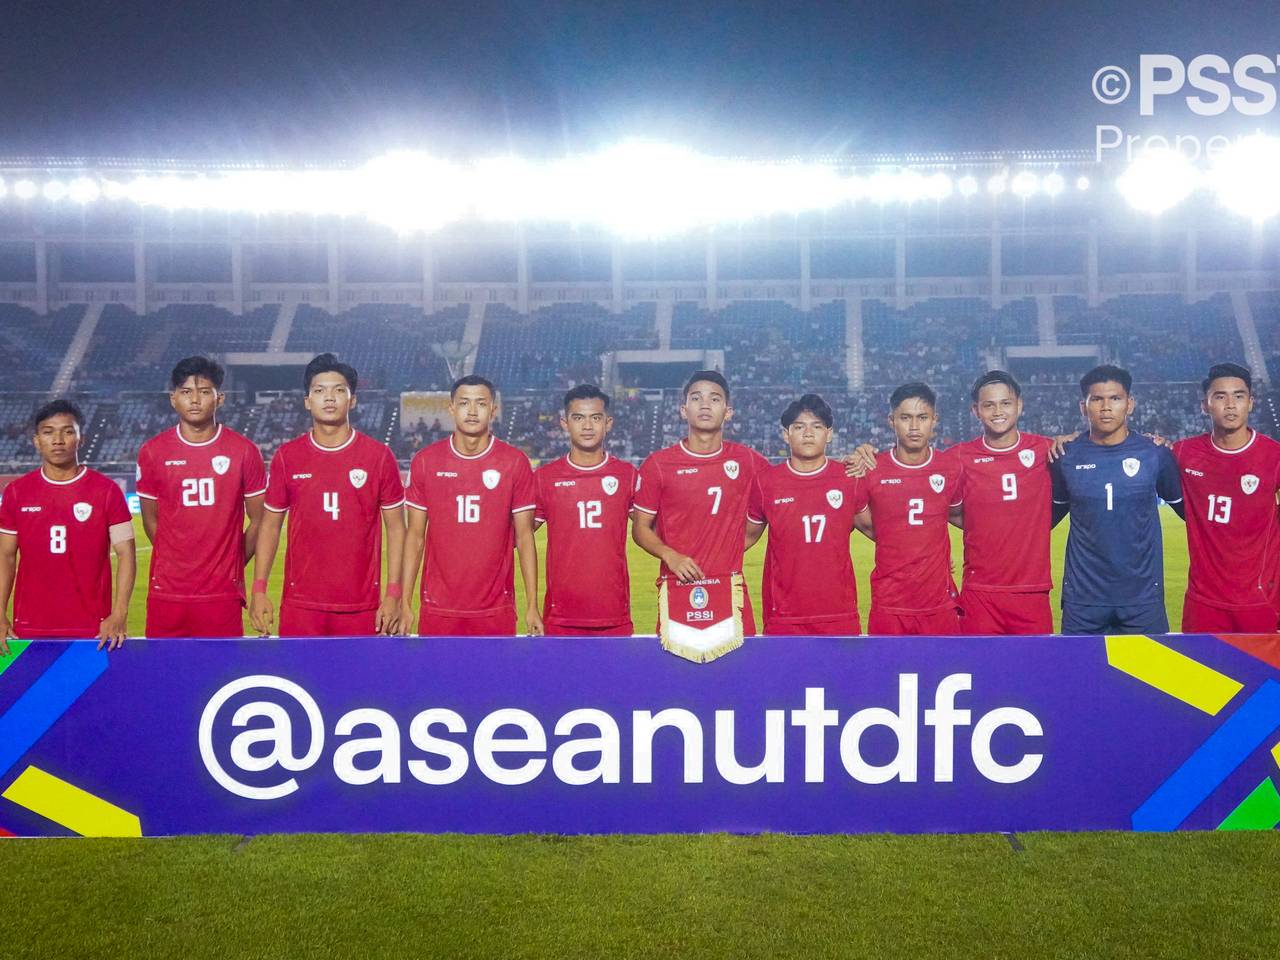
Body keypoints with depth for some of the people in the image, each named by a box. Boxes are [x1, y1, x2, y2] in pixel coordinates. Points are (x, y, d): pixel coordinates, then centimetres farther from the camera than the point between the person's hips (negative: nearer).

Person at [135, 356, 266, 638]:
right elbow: (151, 520, 10)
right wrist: (178, 565, 9)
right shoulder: (152, 452, 3)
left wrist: (232, 568, 5)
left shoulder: (244, 451, -1)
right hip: (166, 592, 1)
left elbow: (258, 520, 5)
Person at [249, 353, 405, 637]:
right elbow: (270, 526, 9)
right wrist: (259, 590, 2)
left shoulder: (379, 456, -1)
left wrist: (393, 595, -3)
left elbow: (395, 528, 2)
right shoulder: (286, 456, 3)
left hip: (361, 607, -1)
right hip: (300, 605, 1)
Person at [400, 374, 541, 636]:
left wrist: (532, 606, -2)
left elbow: (524, 537, 2)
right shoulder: (425, 461, 2)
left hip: (496, 611, -1)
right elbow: (415, 536, 5)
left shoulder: (516, 462, -1)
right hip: (438, 610, 1)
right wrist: (404, 604, 1)